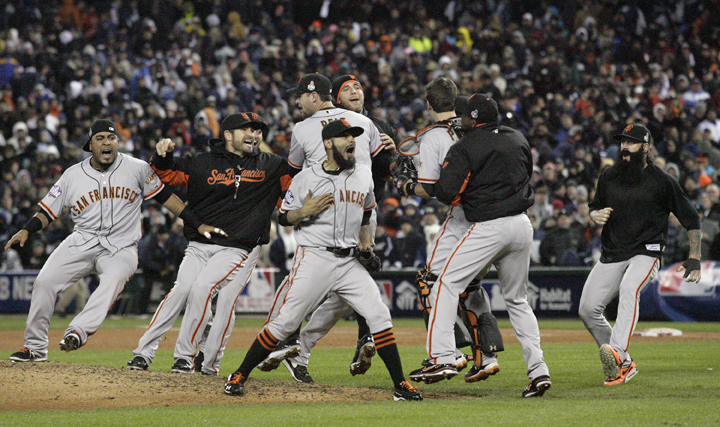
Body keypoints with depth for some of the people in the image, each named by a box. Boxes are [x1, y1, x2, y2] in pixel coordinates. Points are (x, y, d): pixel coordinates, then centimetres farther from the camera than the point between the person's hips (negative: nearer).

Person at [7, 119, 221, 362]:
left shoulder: (136, 169, 1)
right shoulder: (73, 175, 5)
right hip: (82, 242, 2)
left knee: (114, 279, -35)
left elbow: (165, 196, 7)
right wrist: (26, 231, -10)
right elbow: (48, 211, 9)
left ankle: (79, 331, -52)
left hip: (121, 248, -2)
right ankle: (35, 347, 0)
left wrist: (198, 225, 3)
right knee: (44, 282, -14)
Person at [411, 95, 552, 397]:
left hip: (488, 229, -7)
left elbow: (446, 192, -15)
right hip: (522, 225, 7)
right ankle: (538, 370, 7)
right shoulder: (518, 140, 13)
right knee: (516, 299, 16)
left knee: (446, 286, -1)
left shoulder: (464, 148, -8)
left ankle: (443, 359, -14)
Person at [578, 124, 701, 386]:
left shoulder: (662, 181, -4)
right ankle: (624, 365, 12)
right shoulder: (609, 177, 8)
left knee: (629, 290, -34)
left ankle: (617, 353, -53)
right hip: (611, 254, 5)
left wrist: (694, 259, -5)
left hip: (646, 252, -5)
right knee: (588, 308, -3)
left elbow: (691, 219, 2)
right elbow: (594, 209, 21)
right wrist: (596, 215, -5)